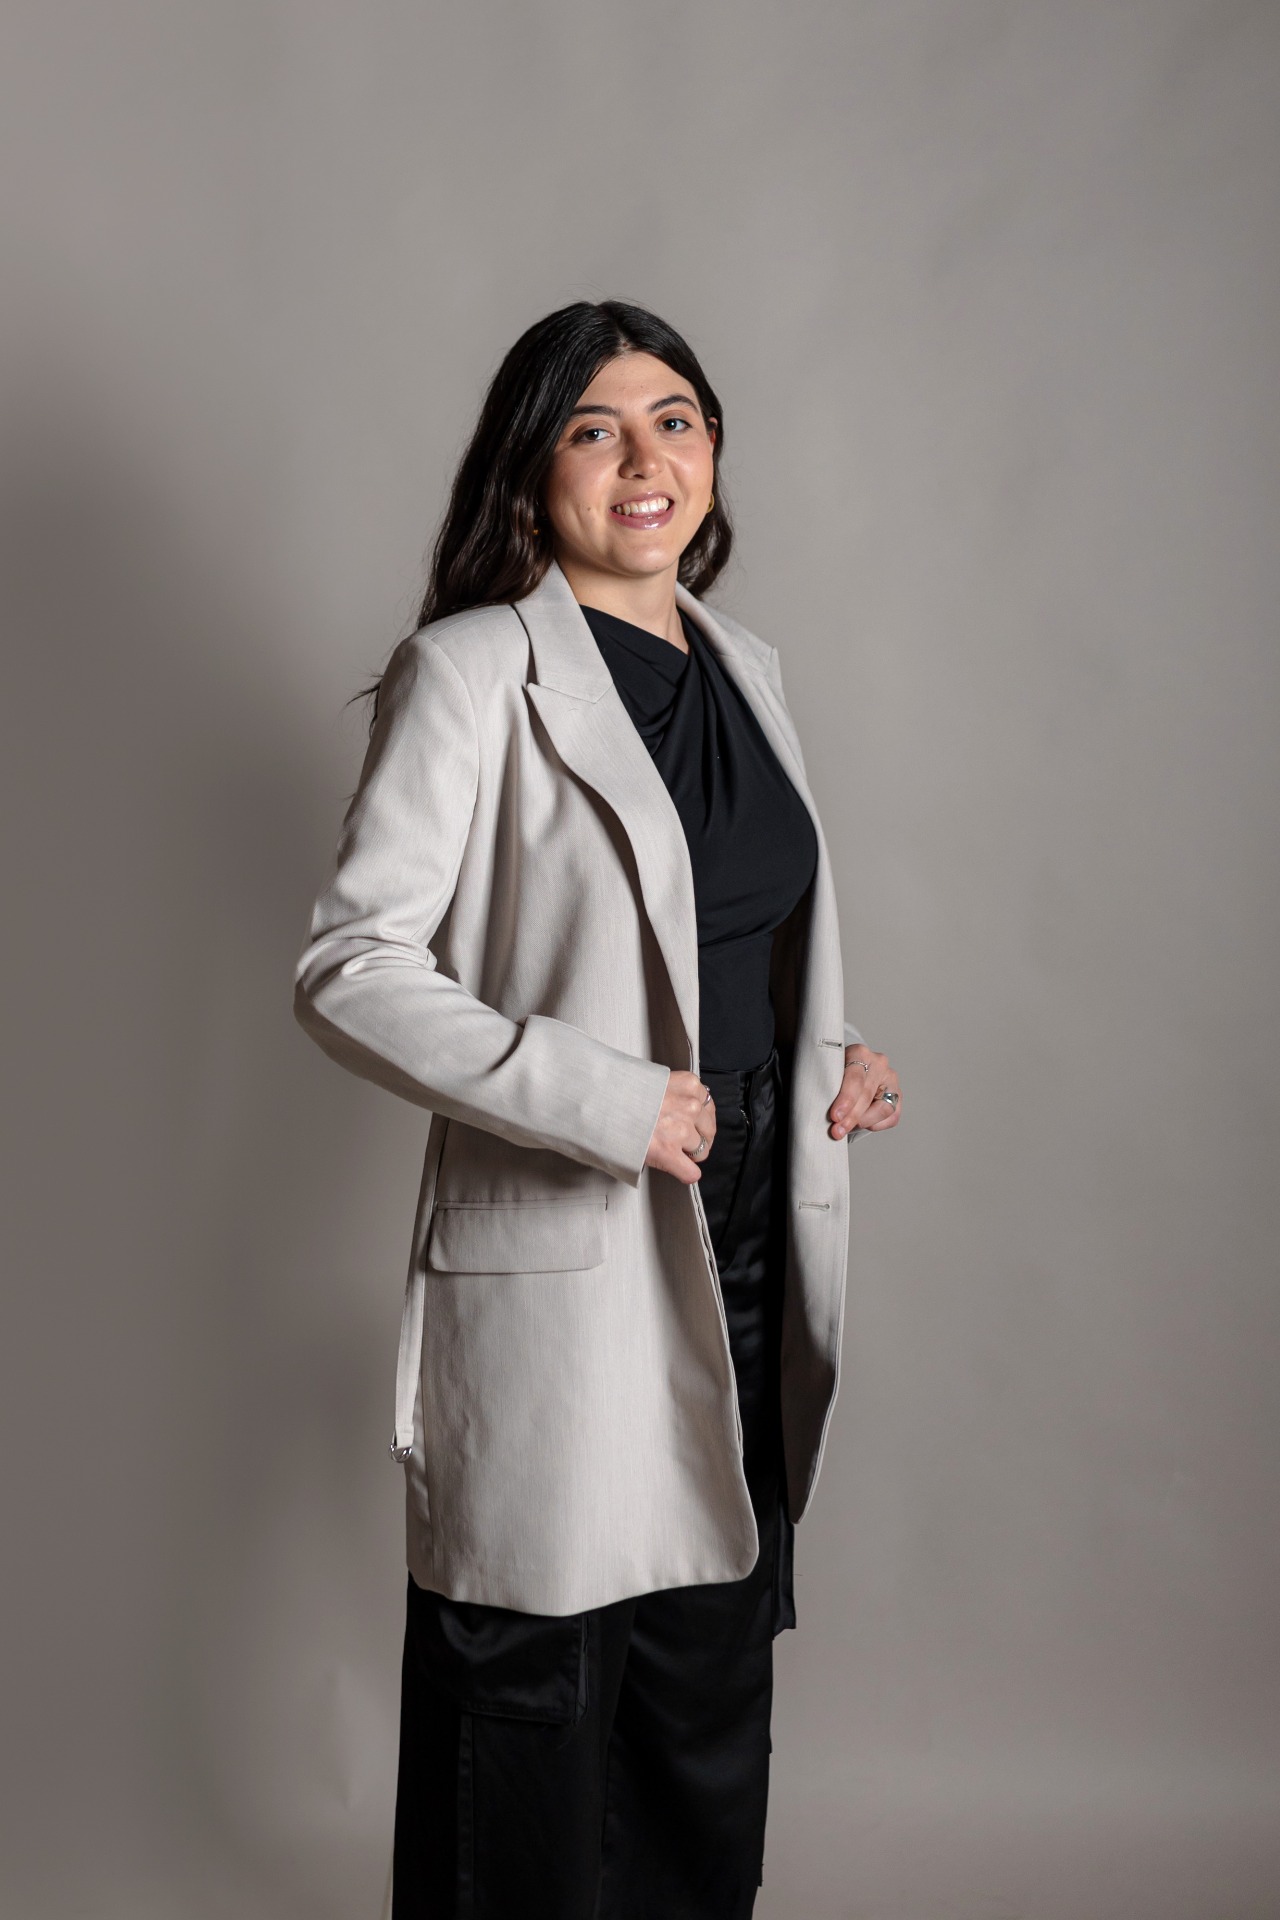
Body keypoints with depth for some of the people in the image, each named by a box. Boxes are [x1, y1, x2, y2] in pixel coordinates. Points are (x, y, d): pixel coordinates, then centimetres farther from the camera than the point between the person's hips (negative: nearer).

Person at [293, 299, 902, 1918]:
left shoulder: (742, 670, 13)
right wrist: (596, 1099, -22)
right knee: (533, 1704, 6)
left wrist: (827, 1065, 7)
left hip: (749, 1266, 7)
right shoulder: (473, 668, -9)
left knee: (713, 1698, 17)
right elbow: (348, 968, -14)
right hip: (566, 1270, -6)